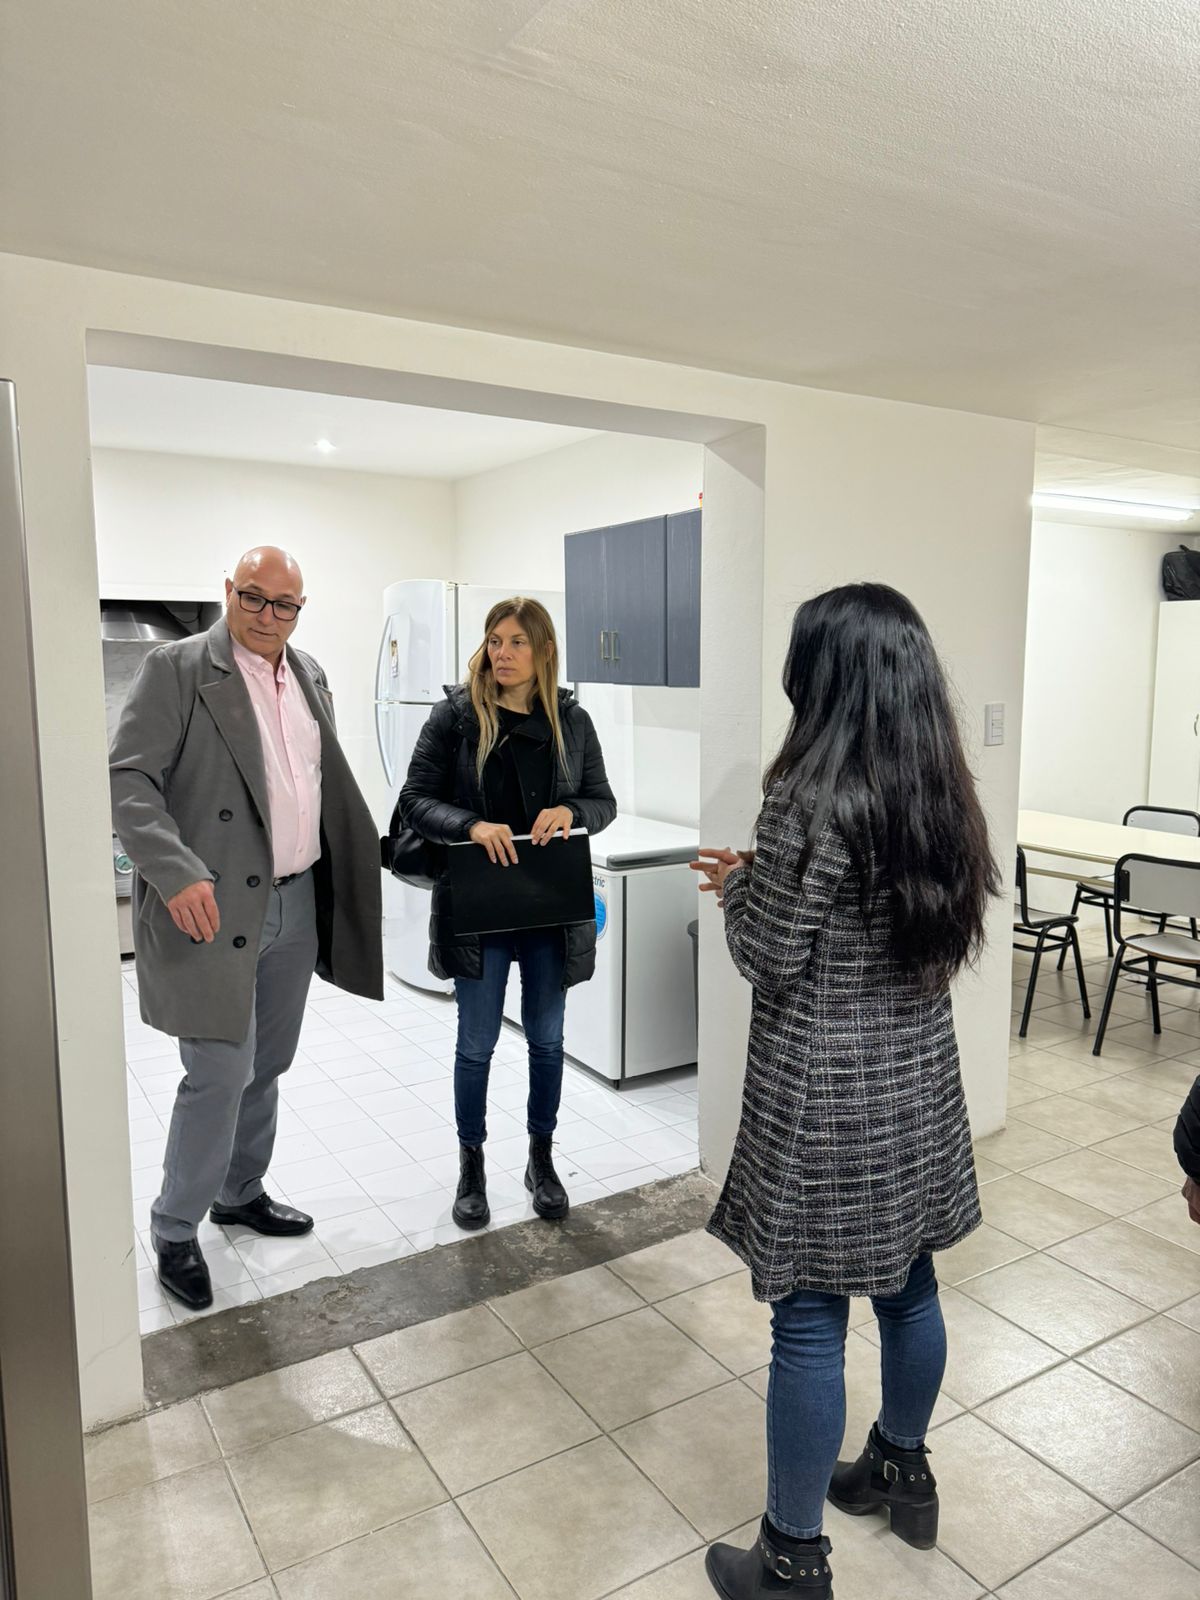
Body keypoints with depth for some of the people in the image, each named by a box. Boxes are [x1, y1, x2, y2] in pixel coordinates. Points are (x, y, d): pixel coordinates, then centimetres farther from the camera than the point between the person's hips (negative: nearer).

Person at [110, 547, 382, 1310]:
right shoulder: (177, 668, -9)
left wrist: (373, 853, 14)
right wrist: (176, 873, -27)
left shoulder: (309, 675, 11)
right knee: (221, 1073, -4)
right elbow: (129, 779, -15)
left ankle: (240, 1192, 38)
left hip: (297, 902, 7)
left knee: (265, 1066, 18)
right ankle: (175, 1231, 17)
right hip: (215, 906, -6)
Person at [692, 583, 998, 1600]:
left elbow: (770, 963, -17)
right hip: (920, 1080, 8)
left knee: (809, 1322, 7)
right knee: (908, 1287, 24)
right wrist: (766, 874, 10)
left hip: (824, 1096, -7)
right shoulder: (943, 790, 1)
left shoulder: (811, 798, -22)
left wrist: (737, 885, 1)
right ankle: (903, 1474, 47)